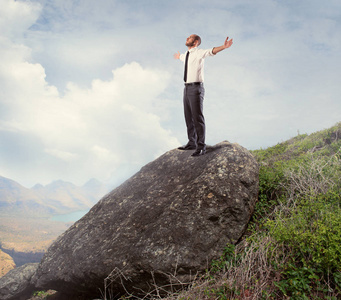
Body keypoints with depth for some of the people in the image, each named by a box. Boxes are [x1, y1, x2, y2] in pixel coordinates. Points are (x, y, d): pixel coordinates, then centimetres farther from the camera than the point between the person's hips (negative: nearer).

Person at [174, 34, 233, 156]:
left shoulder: (199, 52, -6)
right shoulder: (187, 54, 18)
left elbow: (212, 51, -26)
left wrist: (224, 46, -46)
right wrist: (178, 56, 69)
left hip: (196, 88, -8)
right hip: (187, 88, 8)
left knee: (197, 118, -8)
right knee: (189, 117, 12)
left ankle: (201, 147, -4)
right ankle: (192, 143, 23)